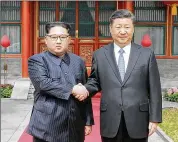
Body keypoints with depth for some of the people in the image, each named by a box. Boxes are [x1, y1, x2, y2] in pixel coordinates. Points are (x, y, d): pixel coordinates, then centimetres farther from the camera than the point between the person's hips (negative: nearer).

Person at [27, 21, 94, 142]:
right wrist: (72, 89, -18)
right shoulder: (37, 60, -1)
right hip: (47, 127, -4)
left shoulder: (79, 61, 11)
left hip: (75, 128, 4)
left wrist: (88, 121, 9)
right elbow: (43, 83, -19)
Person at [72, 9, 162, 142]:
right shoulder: (99, 54, 4)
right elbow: (95, 81, 13)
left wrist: (154, 118, -2)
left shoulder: (147, 54, 1)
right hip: (110, 121, 1)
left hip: (138, 121, 0)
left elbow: (154, 89, 1)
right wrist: (85, 89, -9)